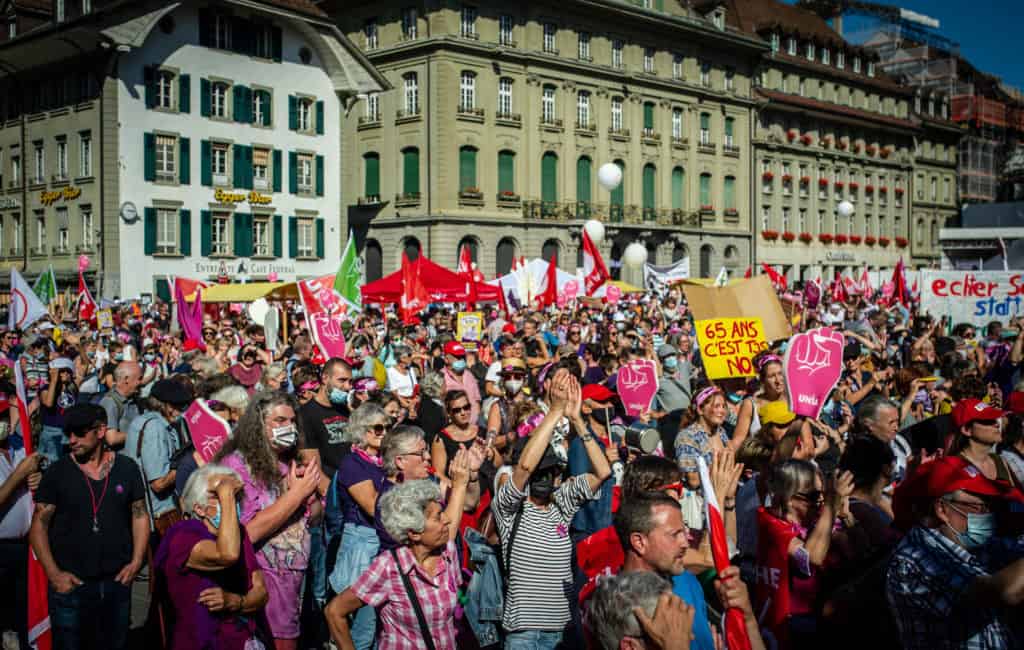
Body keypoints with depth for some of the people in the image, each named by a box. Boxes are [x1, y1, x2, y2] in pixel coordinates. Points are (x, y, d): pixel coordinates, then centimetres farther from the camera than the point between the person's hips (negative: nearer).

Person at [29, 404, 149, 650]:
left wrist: (136, 562, -3)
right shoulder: (57, 472, -4)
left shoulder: (127, 468, 0)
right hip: (70, 584, -1)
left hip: (117, 581, 2)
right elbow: (39, 524, -3)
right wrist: (54, 573, -11)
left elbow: (140, 515, 6)